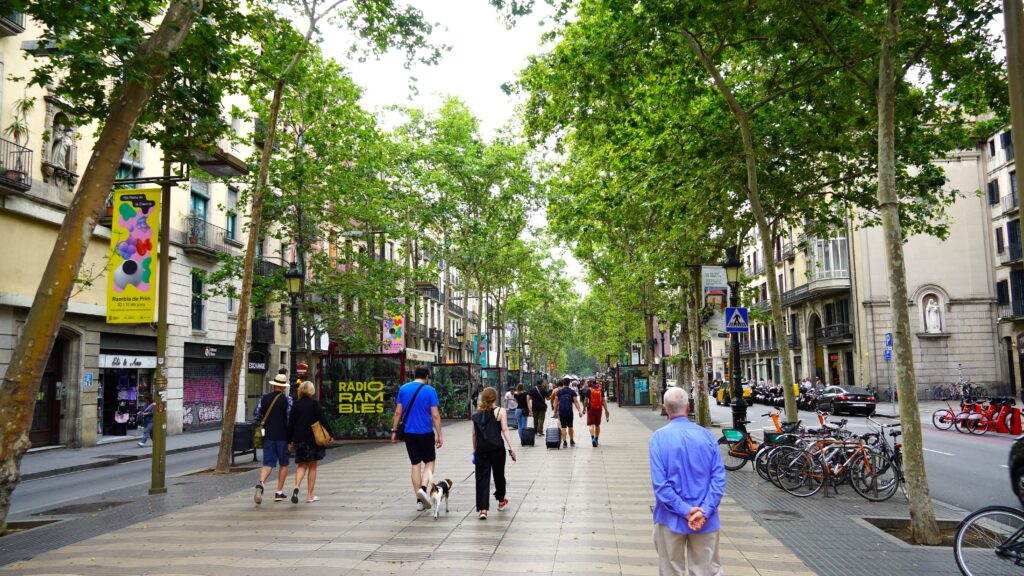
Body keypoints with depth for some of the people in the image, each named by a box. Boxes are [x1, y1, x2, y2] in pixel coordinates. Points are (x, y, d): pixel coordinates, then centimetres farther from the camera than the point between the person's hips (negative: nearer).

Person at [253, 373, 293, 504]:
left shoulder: (264, 398, 3)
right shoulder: (287, 399, -7)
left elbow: (256, 416, 4)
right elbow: (291, 418, -12)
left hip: (268, 436, 3)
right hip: (283, 436, -3)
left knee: (268, 463, 4)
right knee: (283, 464, 11)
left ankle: (261, 484, -24)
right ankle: (279, 492, 11)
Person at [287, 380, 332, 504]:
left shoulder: (296, 404, 3)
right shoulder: (314, 403, -7)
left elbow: (290, 423, 4)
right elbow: (323, 420, -9)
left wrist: (290, 441, 11)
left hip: (299, 439, 3)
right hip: (313, 439, -3)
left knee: (301, 465, 11)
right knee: (312, 467, 8)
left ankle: (296, 487, -16)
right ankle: (310, 496, 9)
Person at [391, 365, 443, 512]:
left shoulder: (403, 389, 3)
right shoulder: (430, 390, -8)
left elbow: (398, 412, 3)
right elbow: (435, 415, -10)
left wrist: (394, 430, 11)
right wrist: (439, 435, -5)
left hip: (409, 433, 3)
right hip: (426, 433, -3)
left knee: (416, 464, 10)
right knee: (429, 462, 14)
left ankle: (420, 501, 11)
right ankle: (423, 488, -11)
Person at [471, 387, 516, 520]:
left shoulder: (477, 414, 8)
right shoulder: (500, 411, -1)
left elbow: (474, 434, 10)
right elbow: (505, 430, -9)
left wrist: (475, 449, 20)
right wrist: (511, 447, -11)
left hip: (481, 450, 2)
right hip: (497, 449, -1)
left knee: (482, 478, 0)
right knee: (499, 474, 17)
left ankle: (482, 509, -9)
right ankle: (501, 501, 37)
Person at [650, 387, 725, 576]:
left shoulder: (659, 437, -10)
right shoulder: (707, 436, -4)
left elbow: (659, 483, -16)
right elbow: (719, 478, -8)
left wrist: (684, 511, -13)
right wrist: (705, 511, -11)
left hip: (671, 518, -1)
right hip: (706, 521, 2)